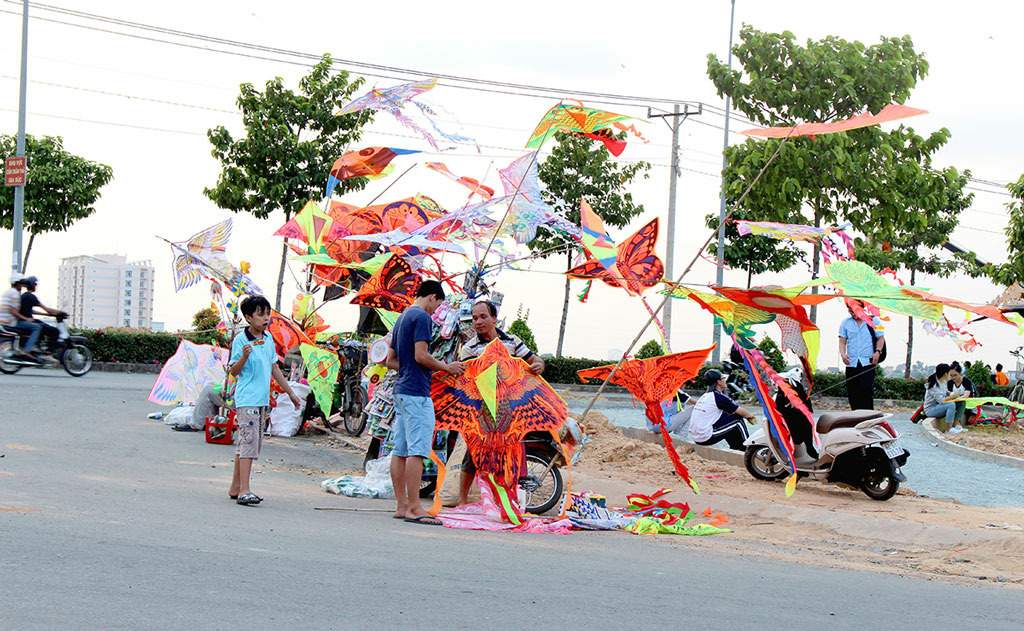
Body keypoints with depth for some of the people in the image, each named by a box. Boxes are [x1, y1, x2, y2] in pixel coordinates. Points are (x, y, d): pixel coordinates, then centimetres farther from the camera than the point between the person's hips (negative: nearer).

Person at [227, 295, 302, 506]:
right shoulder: (241, 340, -8)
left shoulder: (268, 339, 12)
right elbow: (233, 371, -8)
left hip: (263, 400, 7)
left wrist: (290, 392, 25)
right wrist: (244, 356, -27)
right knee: (249, 441, -14)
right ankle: (244, 490, -17)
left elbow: (273, 368, 22)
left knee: (245, 443, 11)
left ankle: (235, 488, 16)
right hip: (246, 399, -7)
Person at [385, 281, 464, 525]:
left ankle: (402, 506, 10)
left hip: (401, 390, 10)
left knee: (400, 451, 7)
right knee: (417, 450, -11)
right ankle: (414, 508, -13)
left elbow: (390, 360, 23)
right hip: (416, 392, -10)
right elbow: (421, 356, -17)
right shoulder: (422, 317, -8)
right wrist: (447, 367, -4)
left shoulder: (401, 319, 20)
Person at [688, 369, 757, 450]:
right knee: (738, 419, 0)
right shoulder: (719, 397, -10)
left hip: (695, 437, 9)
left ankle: (735, 448, 26)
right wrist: (750, 416, 21)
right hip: (706, 438, -9)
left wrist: (747, 415, 27)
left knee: (725, 415, 24)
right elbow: (741, 412, 0)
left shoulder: (704, 396, 16)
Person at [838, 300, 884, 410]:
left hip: (868, 363, -3)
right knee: (852, 393, 1)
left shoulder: (873, 321, 6)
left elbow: (880, 339, 10)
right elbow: (842, 341, 8)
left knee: (866, 390, -16)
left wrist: (878, 352, -8)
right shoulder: (845, 323, 11)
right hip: (851, 364, 3)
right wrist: (843, 354, -12)